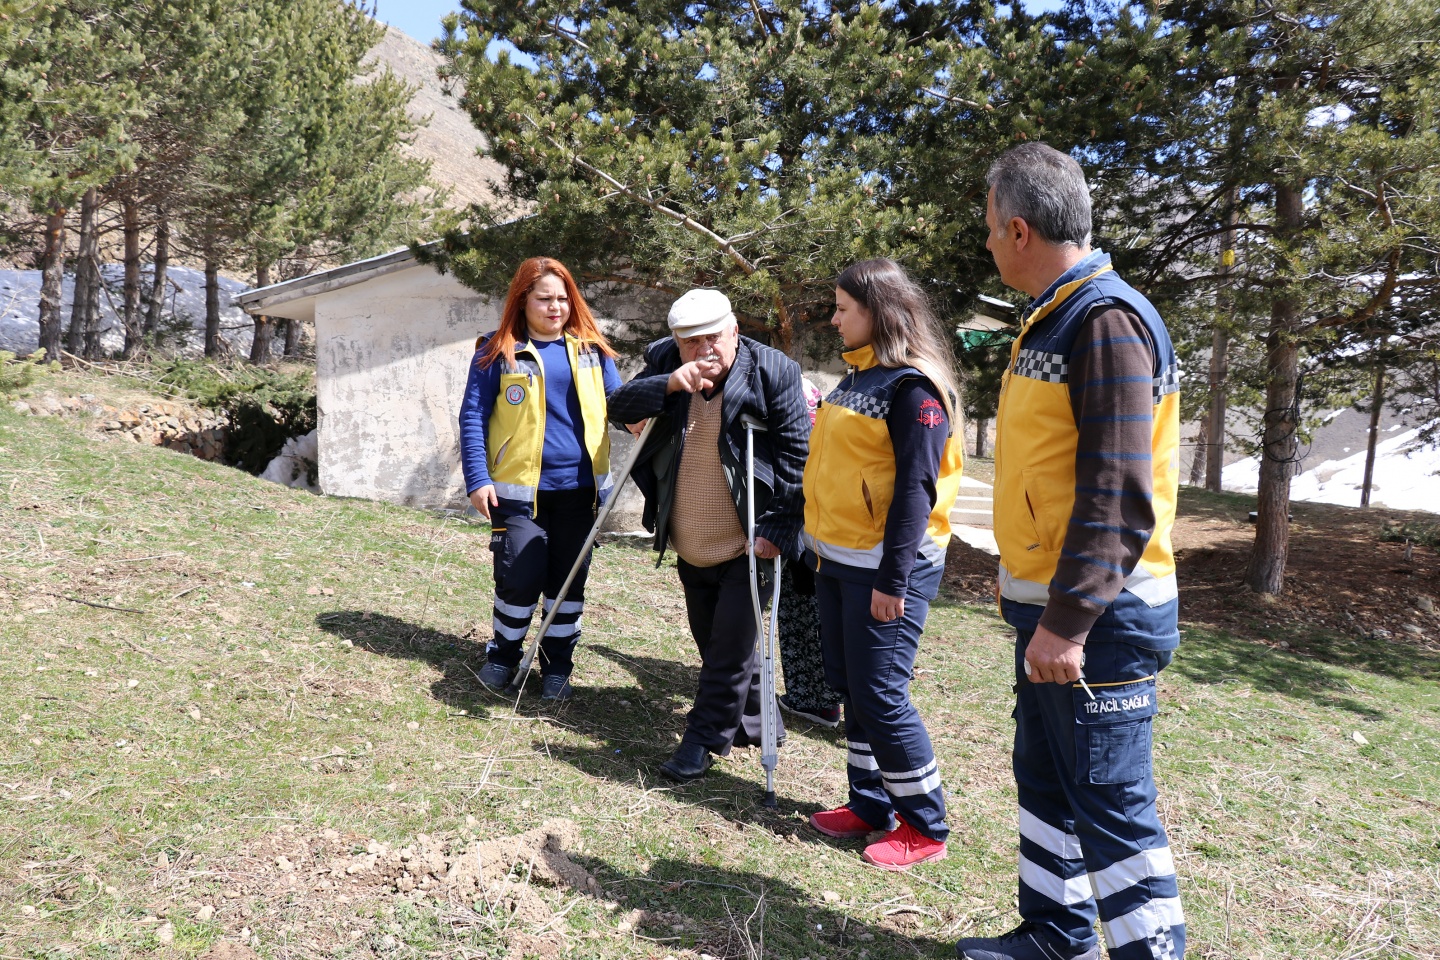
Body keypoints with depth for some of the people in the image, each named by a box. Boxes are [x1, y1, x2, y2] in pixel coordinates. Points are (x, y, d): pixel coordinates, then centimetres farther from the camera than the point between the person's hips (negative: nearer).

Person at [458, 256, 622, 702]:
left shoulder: (590, 349, 8)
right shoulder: (499, 351, 0)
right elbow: (472, 416, -1)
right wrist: (478, 479, -9)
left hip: (577, 488, 3)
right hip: (519, 489, -3)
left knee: (568, 581, 9)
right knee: (520, 577, -6)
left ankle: (557, 667, 25)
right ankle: (503, 655, 21)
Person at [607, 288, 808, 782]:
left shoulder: (773, 371, -15)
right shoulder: (665, 363, -1)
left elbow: (795, 456, -13)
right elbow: (618, 407, -9)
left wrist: (776, 529, -16)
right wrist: (668, 384, -27)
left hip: (747, 546, -6)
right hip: (691, 549, 6)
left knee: (730, 645, -3)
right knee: (713, 641, 18)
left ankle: (704, 738, 13)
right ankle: (754, 721, 38)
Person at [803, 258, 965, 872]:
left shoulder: (913, 388, -14)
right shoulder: (857, 378, 14)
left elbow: (916, 488, -19)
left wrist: (892, 579, -21)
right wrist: (814, 544, 20)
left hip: (884, 567, -9)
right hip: (835, 561, 9)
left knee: (880, 694, -5)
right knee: (850, 686, 14)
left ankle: (926, 827, 11)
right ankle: (870, 804, 28)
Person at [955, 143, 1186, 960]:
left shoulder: (1107, 319, -17)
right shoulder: (1053, 319, 13)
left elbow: (1117, 493, -23)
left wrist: (1069, 620, -23)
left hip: (1098, 617, -10)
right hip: (1049, 602, 10)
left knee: (1110, 801, 1)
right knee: (1045, 780, 19)